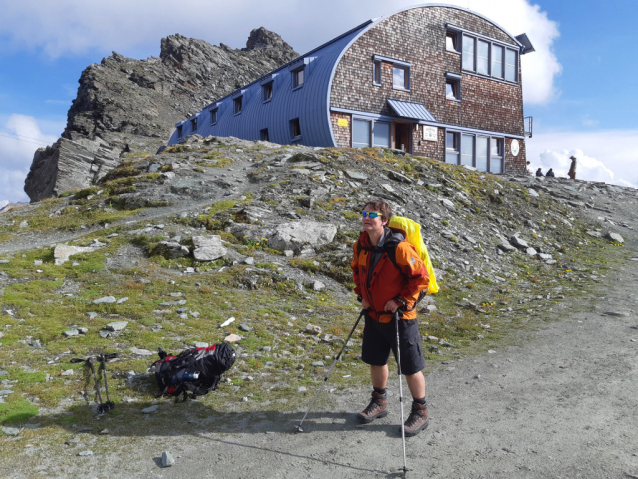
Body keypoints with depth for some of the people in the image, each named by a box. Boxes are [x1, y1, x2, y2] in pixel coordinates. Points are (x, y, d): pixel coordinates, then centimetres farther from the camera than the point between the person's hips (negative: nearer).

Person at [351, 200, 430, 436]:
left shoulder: (399, 247, -24)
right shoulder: (360, 245, -2)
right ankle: (379, 402, 41)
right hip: (373, 314, 7)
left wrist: (400, 301, -18)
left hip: (399, 317, -6)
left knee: (410, 366, 4)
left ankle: (420, 412, 24)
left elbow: (421, 277, -18)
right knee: (375, 360, 20)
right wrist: (361, 295, 6)